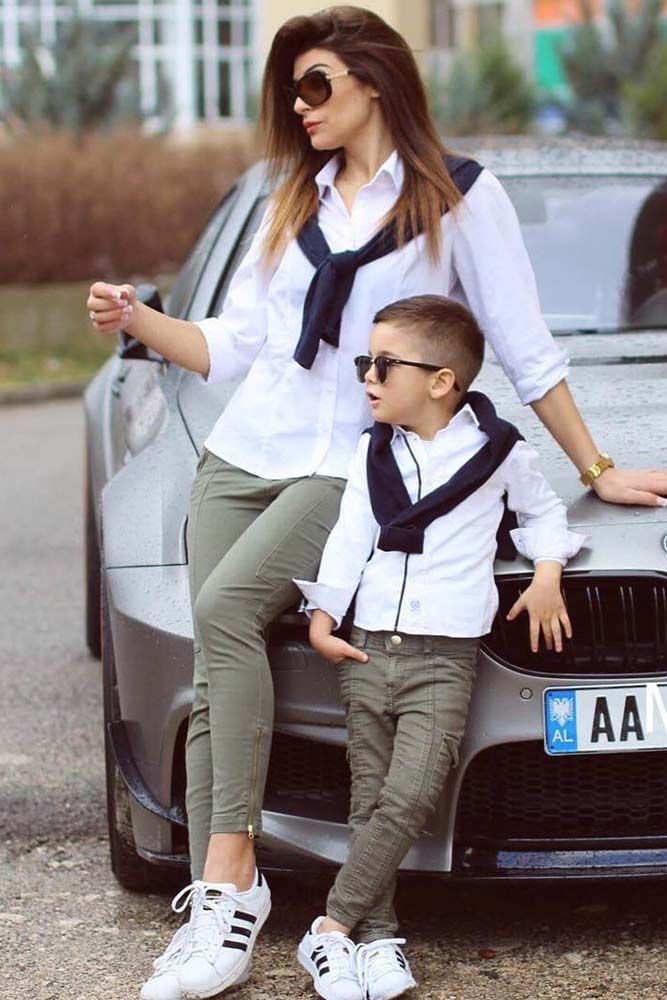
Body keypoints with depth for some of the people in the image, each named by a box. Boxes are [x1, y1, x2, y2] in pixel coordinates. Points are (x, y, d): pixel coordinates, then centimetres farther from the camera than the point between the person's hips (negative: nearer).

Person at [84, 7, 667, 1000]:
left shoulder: (461, 198, 2)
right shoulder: (294, 202, 18)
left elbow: (526, 350, 5)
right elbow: (233, 345, 17)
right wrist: (139, 321, 2)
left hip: (346, 470, -5)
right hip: (240, 458, 6)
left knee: (225, 607, -29)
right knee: (215, 679, -9)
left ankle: (232, 873, -27)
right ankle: (214, 907, -9)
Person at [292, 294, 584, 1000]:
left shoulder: (497, 449, 3)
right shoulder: (373, 451, 13)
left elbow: (542, 510, 19)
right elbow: (350, 536, 10)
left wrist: (547, 573, 4)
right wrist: (322, 616, 0)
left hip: (443, 660, -3)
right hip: (366, 652, 4)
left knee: (408, 797, -16)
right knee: (370, 802, 0)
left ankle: (333, 928, -12)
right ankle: (377, 938, 3)